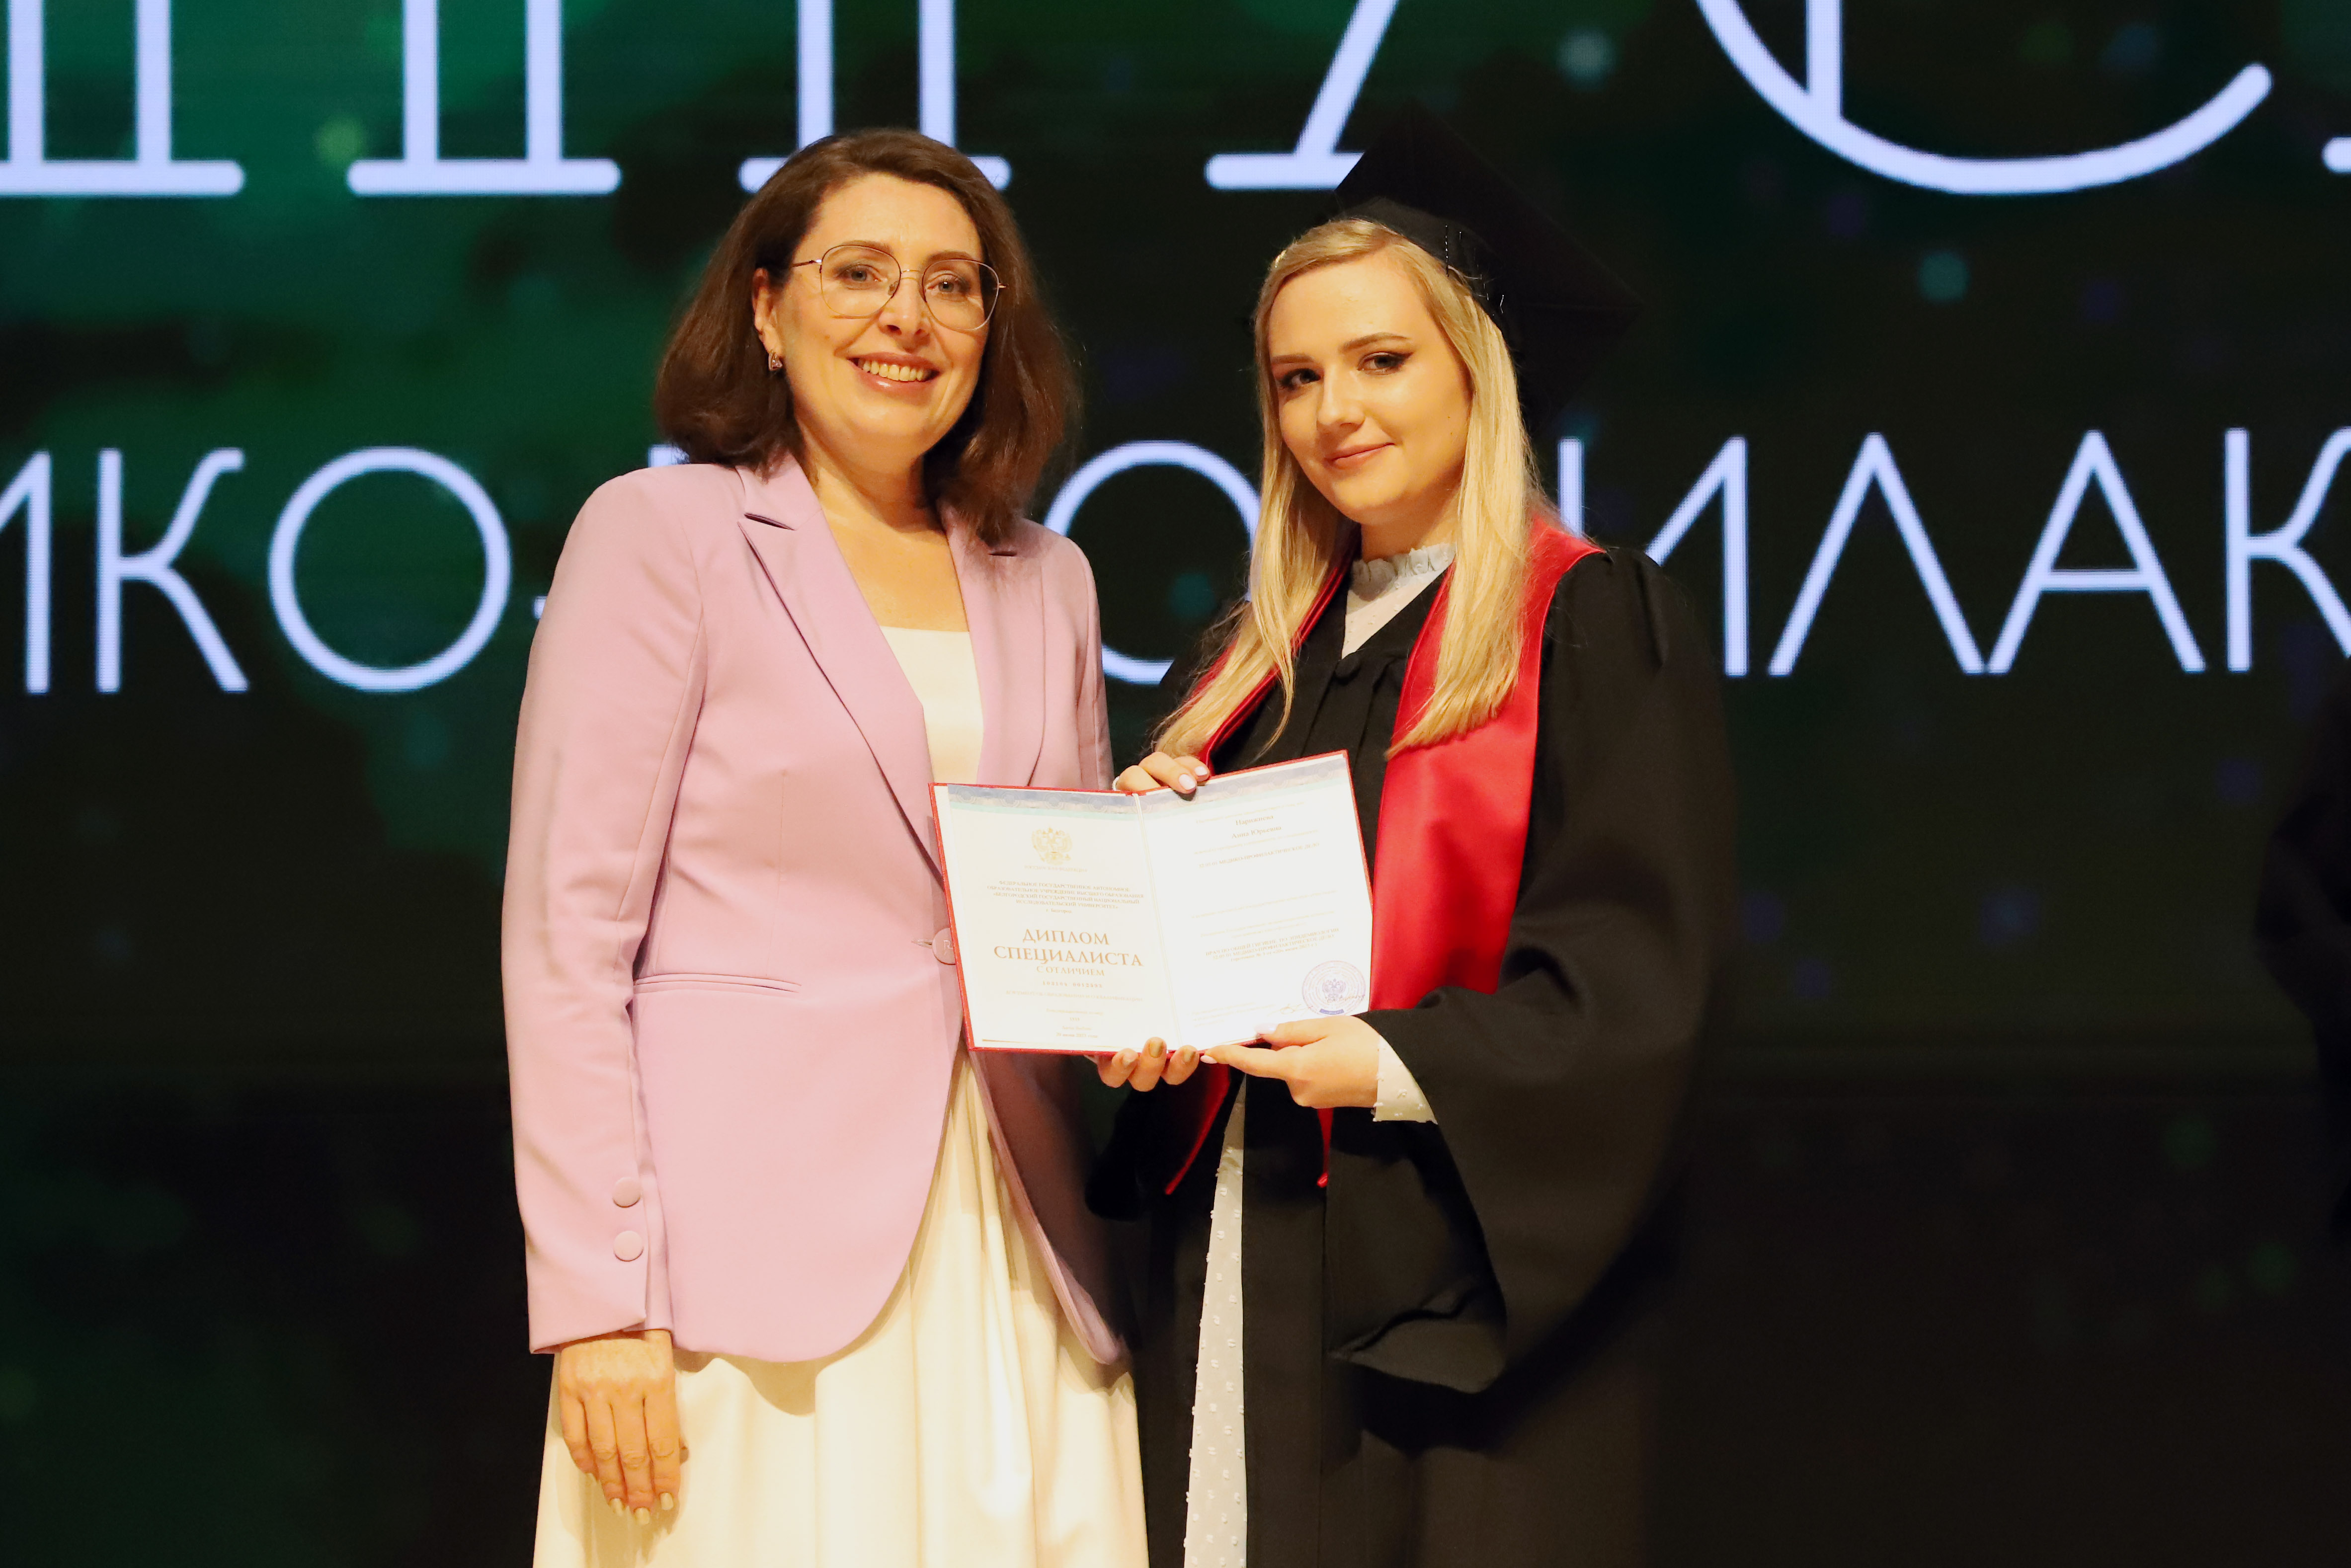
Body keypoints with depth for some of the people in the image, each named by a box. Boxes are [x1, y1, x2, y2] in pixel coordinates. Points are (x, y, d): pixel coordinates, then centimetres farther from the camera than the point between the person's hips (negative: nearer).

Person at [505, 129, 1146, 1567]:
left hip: (1007, 1259, 5)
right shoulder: (663, 532, 0)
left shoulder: (1046, 582, 15)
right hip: (760, 1255, -4)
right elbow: (569, 935, -6)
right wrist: (599, 1302, -12)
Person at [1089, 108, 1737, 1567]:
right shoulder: (1263, 656, 16)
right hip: (1238, 1276, 6)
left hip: (1461, 1286, -5)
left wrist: (1401, 1067, -21)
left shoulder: (1595, 625, -4)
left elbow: (1634, 981, -11)